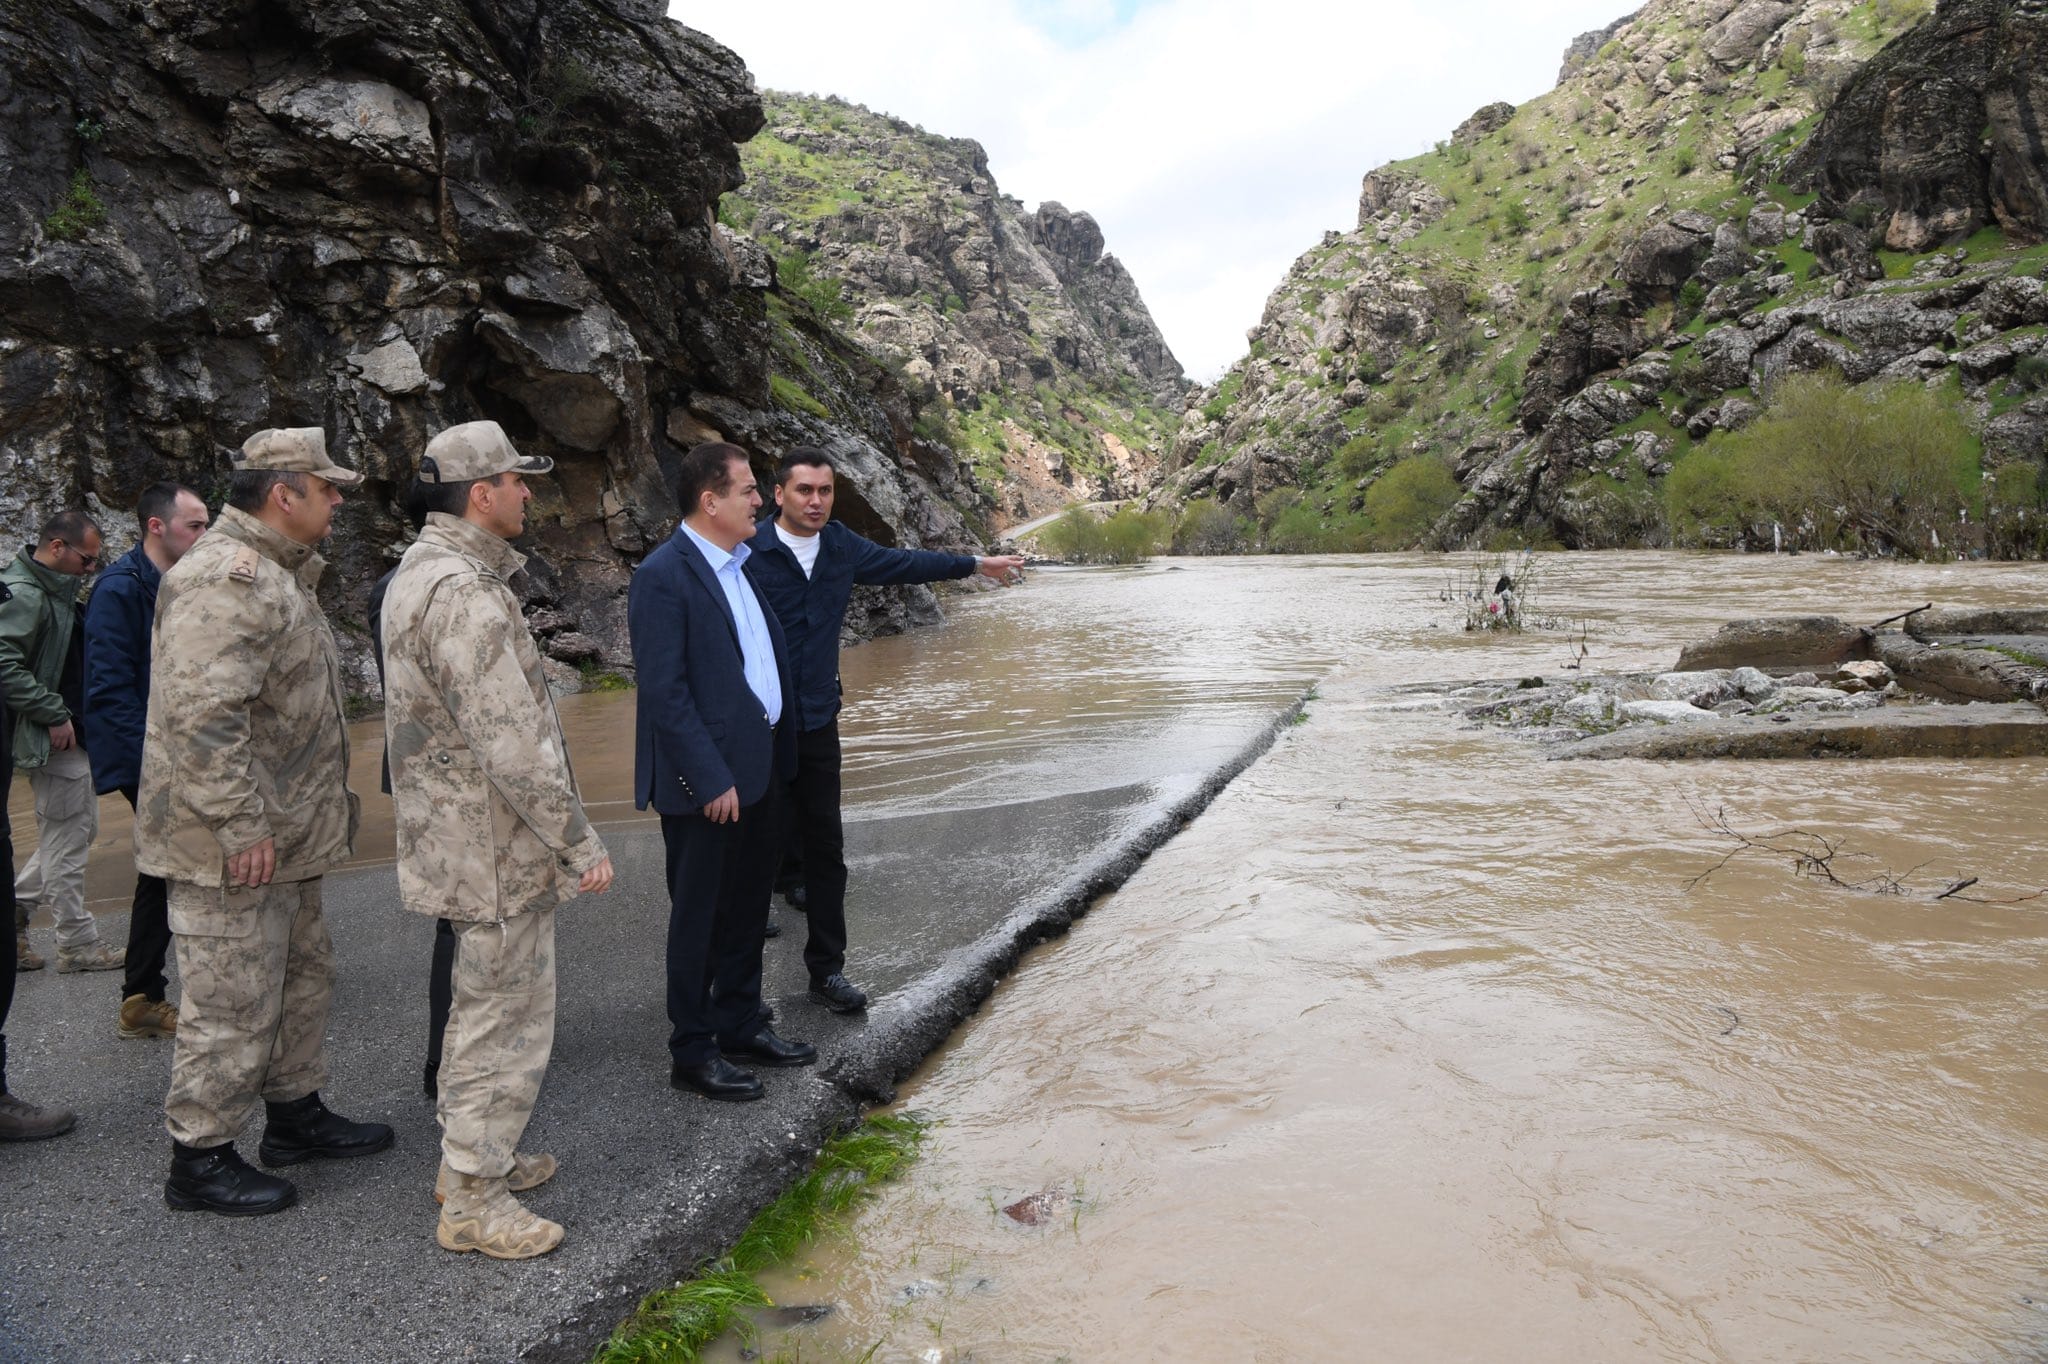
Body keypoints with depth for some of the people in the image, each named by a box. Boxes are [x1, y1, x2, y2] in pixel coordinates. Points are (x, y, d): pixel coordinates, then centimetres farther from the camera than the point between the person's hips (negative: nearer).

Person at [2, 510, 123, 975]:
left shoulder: (56, 588, 12)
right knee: (66, 841, 0)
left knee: (81, 827, 18)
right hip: (54, 740, -10)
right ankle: (78, 945, 10)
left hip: (70, 732, 10)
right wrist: (54, 715, -22)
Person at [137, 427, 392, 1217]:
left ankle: (295, 1115, 35)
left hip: (283, 836, 11)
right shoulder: (227, 579, -20)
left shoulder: (274, 573, 16)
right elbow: (205, 715, -28)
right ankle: (200, 1157, 15)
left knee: (302, 976, 20)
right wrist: (241, 828, -25)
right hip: (233, 845, -11)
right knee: (232, 1002, 0)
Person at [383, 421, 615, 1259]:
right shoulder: (464, 593, -23)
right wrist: (580, 844, -20)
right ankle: (473, 1202, 14)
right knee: (507, 1022, 1)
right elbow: (513, 744, -27)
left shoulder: (423, 569, 10)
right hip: (497, 849, -11)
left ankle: (471, 1156, 38)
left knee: (484, 1005, 23)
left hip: (458, 836, 11)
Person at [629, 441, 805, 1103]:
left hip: (758, 768, 9)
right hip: (707, 780, -8)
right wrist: (711, 780, -20)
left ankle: (740, 1024, 35)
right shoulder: (663, 576, -16)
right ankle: (693, 1053, 19)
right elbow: (665, 693, -19)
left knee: (747, 905, 19)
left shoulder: (739, 565, 11)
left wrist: (778, 753, 12)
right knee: (699, 917, 5)